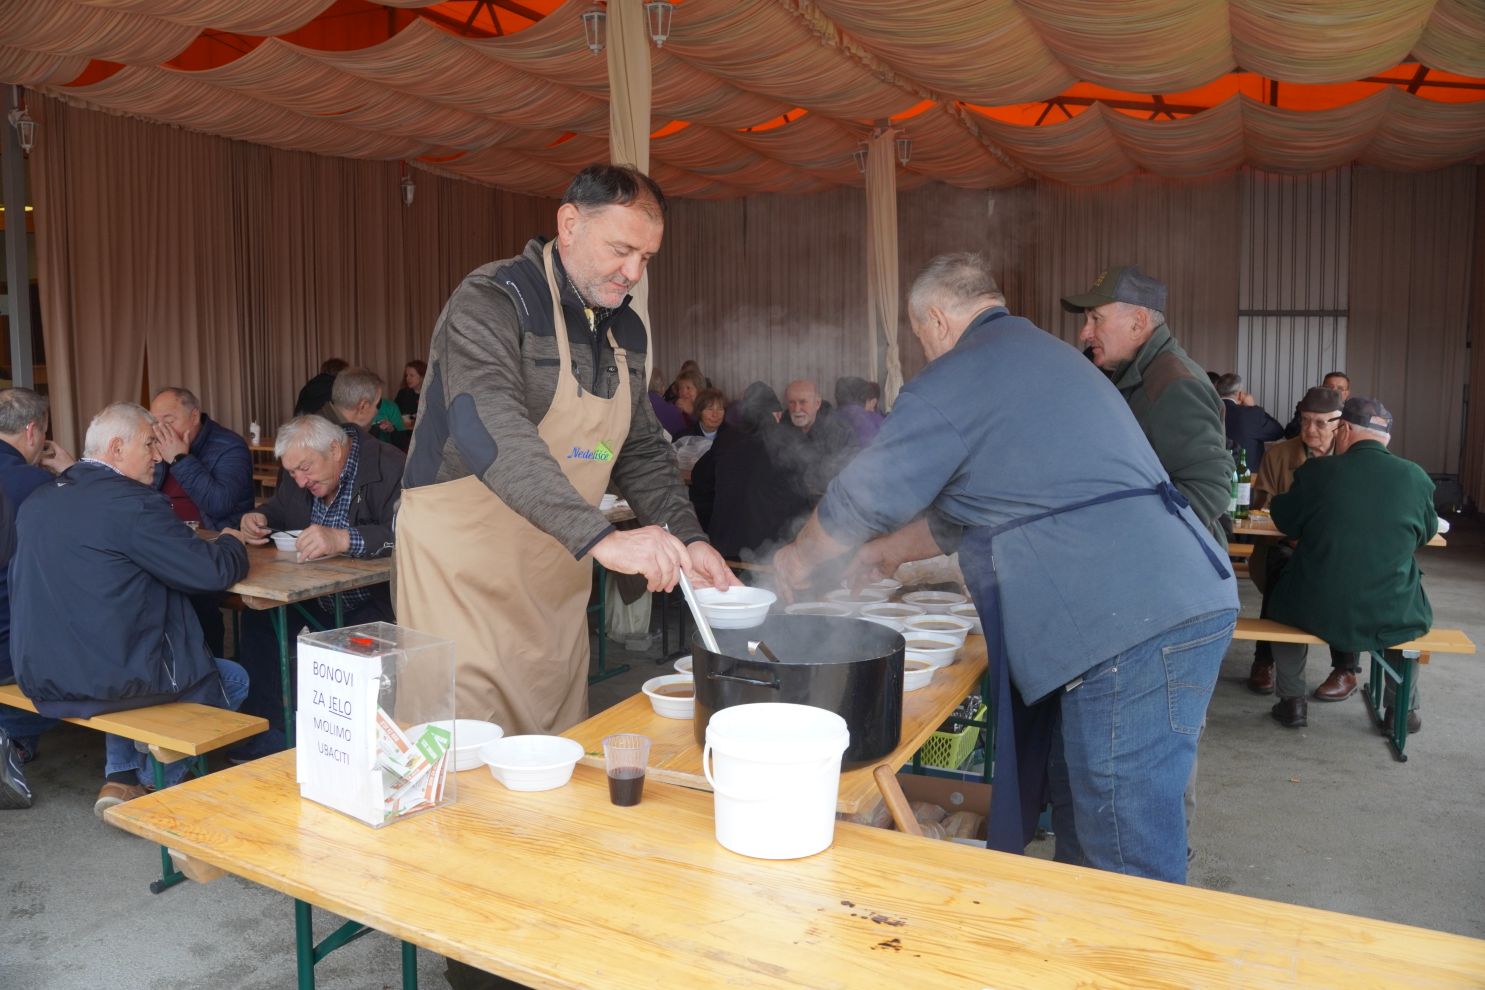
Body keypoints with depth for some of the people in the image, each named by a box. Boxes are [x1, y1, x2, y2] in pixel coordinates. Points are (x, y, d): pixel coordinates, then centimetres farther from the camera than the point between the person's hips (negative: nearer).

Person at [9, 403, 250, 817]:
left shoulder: (37, 501, 5)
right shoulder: (131, 502, -19)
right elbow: (214, 572, -18)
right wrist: (232, 542, 3)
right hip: (111, 680, -8)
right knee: (233, 680, 14)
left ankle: (122, 775, 27)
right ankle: (154, 780, 23)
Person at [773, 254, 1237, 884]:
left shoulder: (958, 377, -7)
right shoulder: (1039, 353, 24)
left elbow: (860, 500, -2)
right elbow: (965, 508, 31)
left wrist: (798, 561, 17)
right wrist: (884, 553, 37)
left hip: (1134, 628, -10)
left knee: (1127, 867, -1)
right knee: (1080, 822, 20)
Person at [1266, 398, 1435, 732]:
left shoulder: (1317, 470, -9)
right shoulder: (1416, 477, -5)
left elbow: (1284, 520, 8)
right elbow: (1427, 533, 13)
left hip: (1317, 611, -1)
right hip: (1393, 617, 1)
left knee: (1283, 595, 31)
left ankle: (1292, 702, 28)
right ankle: (1403, 709, 34)